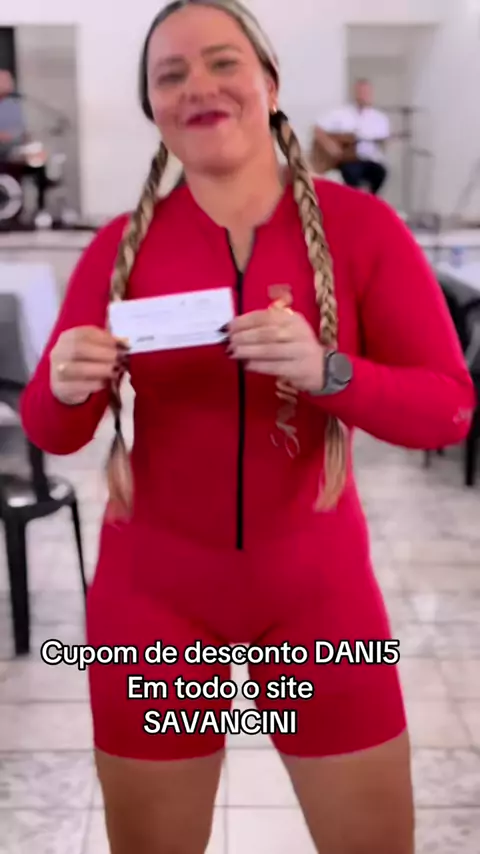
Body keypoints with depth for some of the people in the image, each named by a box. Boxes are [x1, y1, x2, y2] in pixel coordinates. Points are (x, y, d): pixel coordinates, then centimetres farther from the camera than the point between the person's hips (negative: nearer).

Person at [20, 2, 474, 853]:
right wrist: (66, 389, -24)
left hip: (318, 587, 0)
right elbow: (49, 432, -1)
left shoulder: (361, 225, -8)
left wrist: (325, 371, -29)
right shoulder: (121, 245, -4)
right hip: (153, 590, 1)